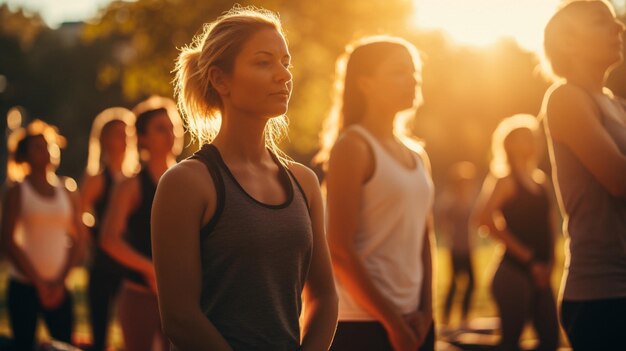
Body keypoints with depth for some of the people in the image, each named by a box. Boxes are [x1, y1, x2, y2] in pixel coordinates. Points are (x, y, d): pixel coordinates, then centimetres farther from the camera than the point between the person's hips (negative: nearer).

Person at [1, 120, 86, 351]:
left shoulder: (66, 192, 9)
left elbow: (79, 240, 7)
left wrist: (60, 280, -4)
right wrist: (39, 282, -8)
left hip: (59, 287, 3)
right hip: (24, 286, -3)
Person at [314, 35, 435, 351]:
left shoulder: (417, 155, 15)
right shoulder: (354, 146, -8)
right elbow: (339, 252, -14)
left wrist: (425, 312, 2)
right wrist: (393, 322, -13)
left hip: (412, 323, 7)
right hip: (363, 325, -7)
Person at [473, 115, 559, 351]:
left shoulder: (540, 181, 15)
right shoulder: (506, 180, -6)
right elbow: (485, 218, -20)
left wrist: (550, 261, 2)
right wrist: (527, 258, -17)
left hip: (538, 274, 8)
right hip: (515, 272, -8)